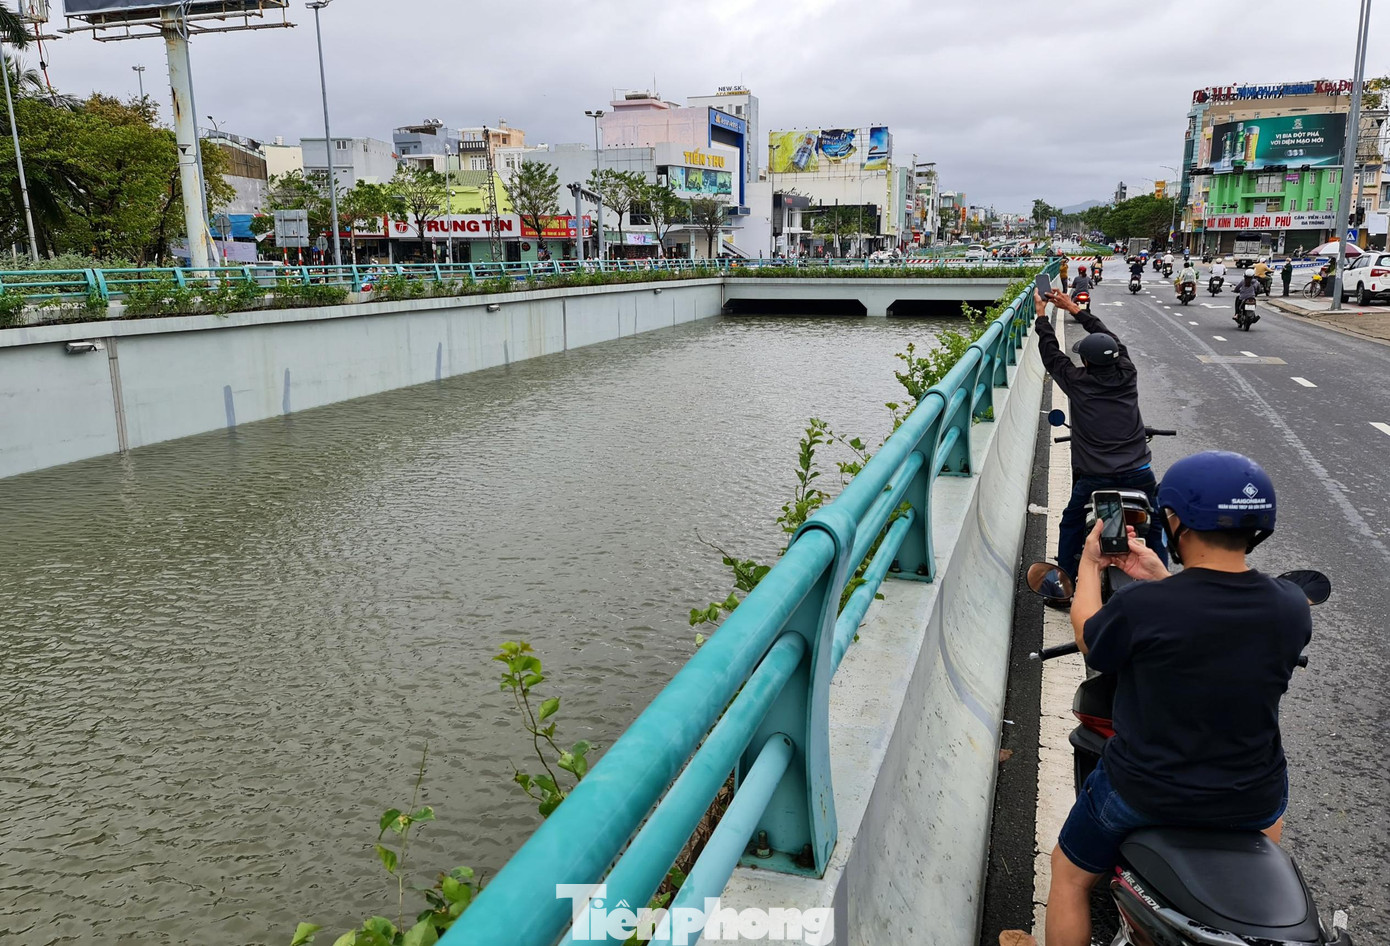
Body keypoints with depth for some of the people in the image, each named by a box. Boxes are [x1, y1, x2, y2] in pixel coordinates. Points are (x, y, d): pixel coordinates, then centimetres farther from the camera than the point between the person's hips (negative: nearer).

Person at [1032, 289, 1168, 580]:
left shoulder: (1077, 382, -5)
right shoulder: (1128, 374, 3)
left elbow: (1051, 353, 9)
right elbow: (1111, 338, 17)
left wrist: (1041, 315, 23)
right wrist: (1074, 309, 26)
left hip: (1094, 477, -2)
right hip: (1138, 473, 2)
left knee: (1071, 525, 19)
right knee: (1156, 525, 22)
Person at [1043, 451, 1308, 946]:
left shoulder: (1139, 607, -27)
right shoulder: (1290, 605, -15)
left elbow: (1088, 640, -6)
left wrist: (1089, 564, 7)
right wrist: (1161, 579, 9)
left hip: (1148, 792, -3)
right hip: (1251, 801, 3)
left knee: (1069, 873, 23)